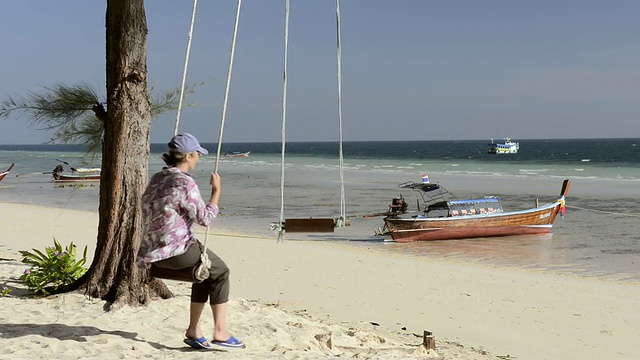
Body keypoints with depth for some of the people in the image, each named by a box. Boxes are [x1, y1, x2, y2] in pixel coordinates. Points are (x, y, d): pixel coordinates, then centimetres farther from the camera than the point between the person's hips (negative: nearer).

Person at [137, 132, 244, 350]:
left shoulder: (157, 179, 10)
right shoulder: (185, 183, -16)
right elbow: (205, 218, -14)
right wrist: (216, 191, -5)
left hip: (154, 253, 8)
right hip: (177, 251, -8)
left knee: (206, 269, 25)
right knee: (220, 271, 12)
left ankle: (194, 330, 23)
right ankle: (220, 331, 11)